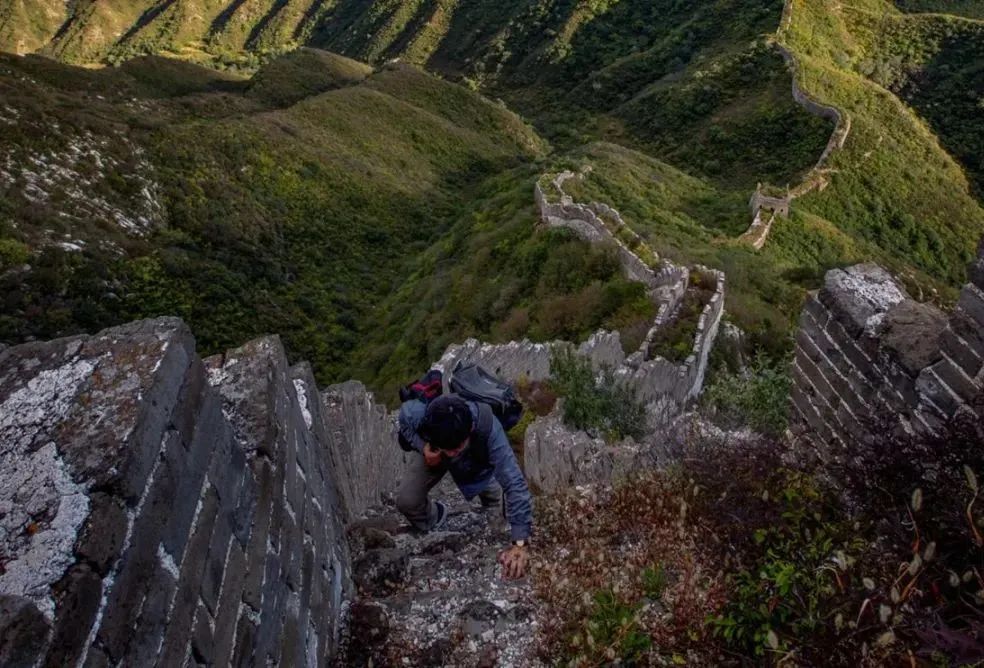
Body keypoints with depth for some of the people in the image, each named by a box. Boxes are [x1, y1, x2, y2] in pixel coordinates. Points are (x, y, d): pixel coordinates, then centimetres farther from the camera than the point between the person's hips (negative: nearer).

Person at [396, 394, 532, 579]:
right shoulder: (416, 414, -43)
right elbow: (405, 412, -16)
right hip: (431, 450, 0)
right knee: (406, 502, -14)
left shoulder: (488, 428, -47)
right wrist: (422, 446, -34)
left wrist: (520, 543, -50)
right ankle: (434, 516, 20)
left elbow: (514, 483, -47)